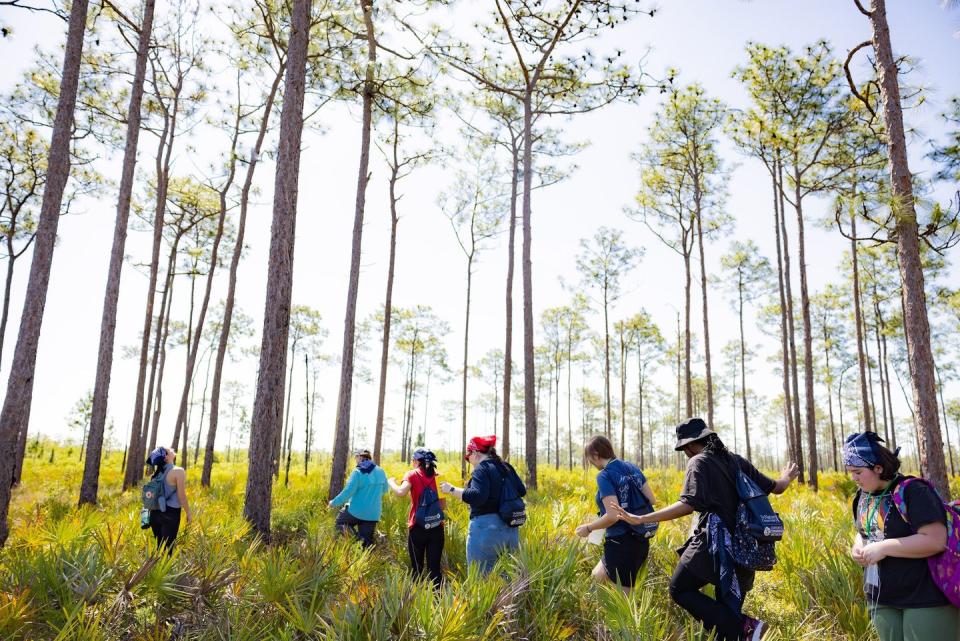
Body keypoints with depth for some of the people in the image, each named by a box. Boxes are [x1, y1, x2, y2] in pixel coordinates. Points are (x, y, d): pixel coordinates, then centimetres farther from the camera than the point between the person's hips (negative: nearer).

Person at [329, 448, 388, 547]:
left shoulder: (358, 472, -13)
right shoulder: (380, 471, 4)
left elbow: (348, 491, -18)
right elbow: (385, 490, 15)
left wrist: (334, 502, -6)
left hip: (356, 511, -5)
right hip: (373, 514, 5)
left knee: (339, 524, 17)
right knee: (367, 542, 12)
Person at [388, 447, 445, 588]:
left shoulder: (412, 475, -2)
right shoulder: (438, 477, 7)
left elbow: (401, 492, -19)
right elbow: (443, 505, 7)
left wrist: (391, 482, 0)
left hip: (417, 527, -2)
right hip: (436, 527, 3)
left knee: (417, 568, 9)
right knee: (435, 568, 5)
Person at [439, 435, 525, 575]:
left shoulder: (482, 469, -11)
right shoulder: (507, 467, 12)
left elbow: (477, 496, -23)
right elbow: (522, 491, 17)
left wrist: (452, 490, -15)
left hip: (486, 528, -8)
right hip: (511, 529, 8)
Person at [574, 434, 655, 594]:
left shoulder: (604, 475, -16)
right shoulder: (632, 468, 7)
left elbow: (613, 516, -22)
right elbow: (651, 500, 11)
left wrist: (588, 528, -8)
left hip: (621, 544, -9)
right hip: (641, 541, 9)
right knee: (597, 577, 25)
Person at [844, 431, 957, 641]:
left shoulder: (913, 491, -18)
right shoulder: (863, 496, 6)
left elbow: (936, 540, -26)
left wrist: (884, 547, -25)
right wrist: (858, 546, 0)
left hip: (925, 599, -7)